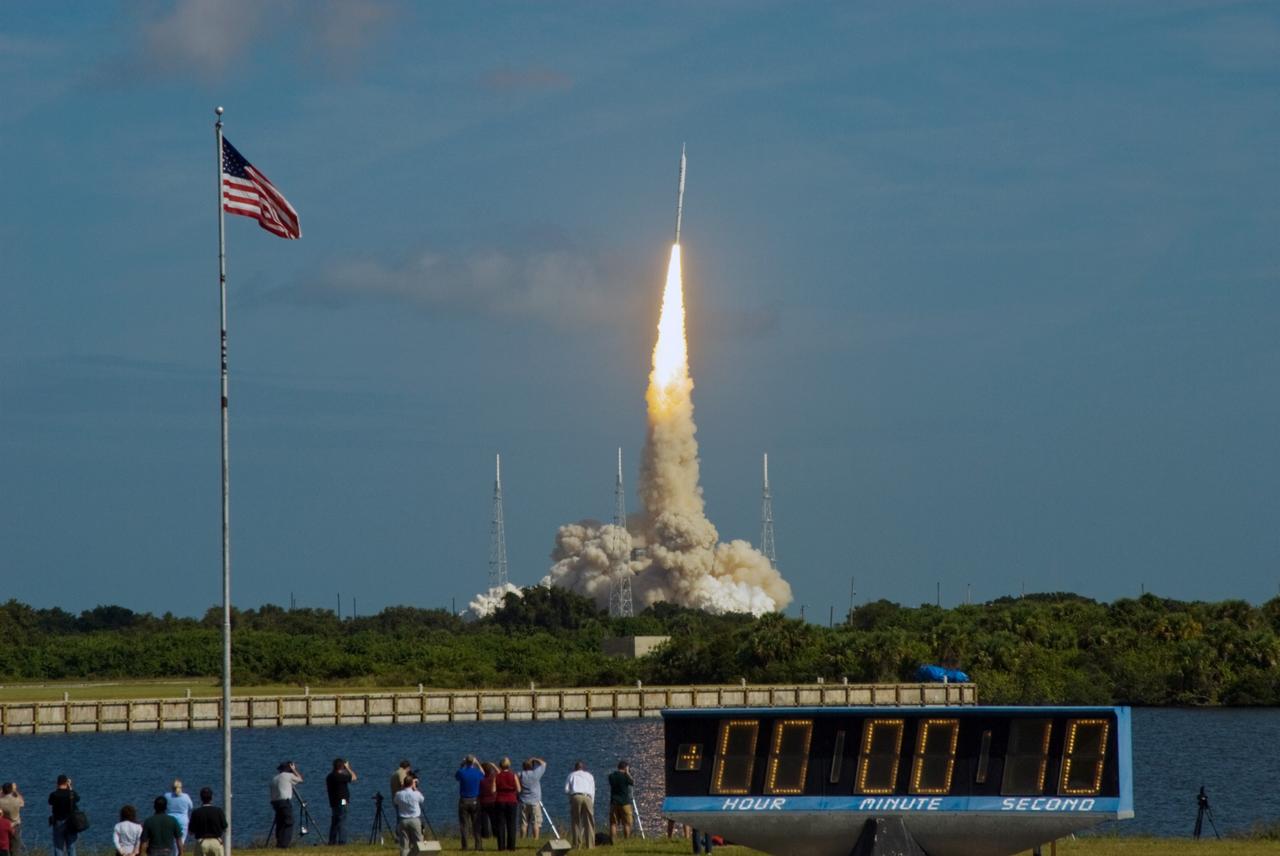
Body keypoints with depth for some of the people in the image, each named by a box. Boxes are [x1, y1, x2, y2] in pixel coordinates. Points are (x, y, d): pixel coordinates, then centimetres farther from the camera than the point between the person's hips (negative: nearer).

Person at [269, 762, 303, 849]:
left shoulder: (274, 778, 18)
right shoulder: (288, 775, 0)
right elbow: (300, 779, 15)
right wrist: (293, 769, 22)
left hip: (275, 802, 6)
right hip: (285, 801, -6)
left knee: (279, 825, 10)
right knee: (288, 824, -4)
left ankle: (279, 844, 6)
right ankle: (284, 844, -13)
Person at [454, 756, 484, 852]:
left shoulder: (461, 772, -9)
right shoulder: (478, 773, -5)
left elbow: (456, 776, 16)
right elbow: (483, 777, 19)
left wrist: (462, 765, 18)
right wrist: (478, 765, 24)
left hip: (463, 801, -1)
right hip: (475, 801, 1)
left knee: (464, 825, 3)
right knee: (476, 824, 6)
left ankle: (464, 846, 0)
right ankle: (478, 845, 3)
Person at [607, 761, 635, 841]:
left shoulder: (611, 776, 3)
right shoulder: (625, 776, -9)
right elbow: (633, 783, 6)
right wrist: (628, 773, 13)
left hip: (614, 802, 4)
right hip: (624, 802, -4)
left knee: (613, 823, 4)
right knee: (627, 823, 2)